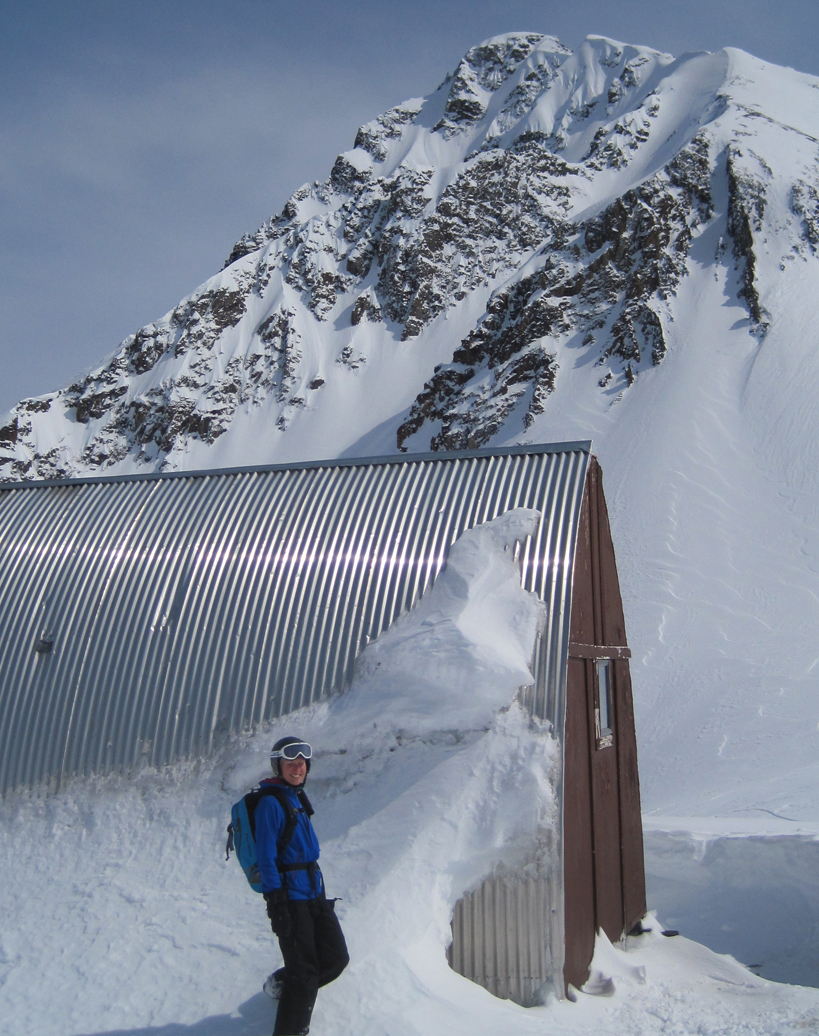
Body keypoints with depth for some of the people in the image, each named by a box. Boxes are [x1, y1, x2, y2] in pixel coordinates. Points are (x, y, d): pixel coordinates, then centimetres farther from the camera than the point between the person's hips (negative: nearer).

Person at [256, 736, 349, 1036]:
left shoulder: (297, 797, 14)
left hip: (314, 892, 8)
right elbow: (265, 855, -16)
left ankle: (282, 984, 31)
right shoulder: (270, 802, -13)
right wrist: (275, 901, -20)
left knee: (336, 958, 9)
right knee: (304, 971, -4)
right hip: (290, 895, -8)